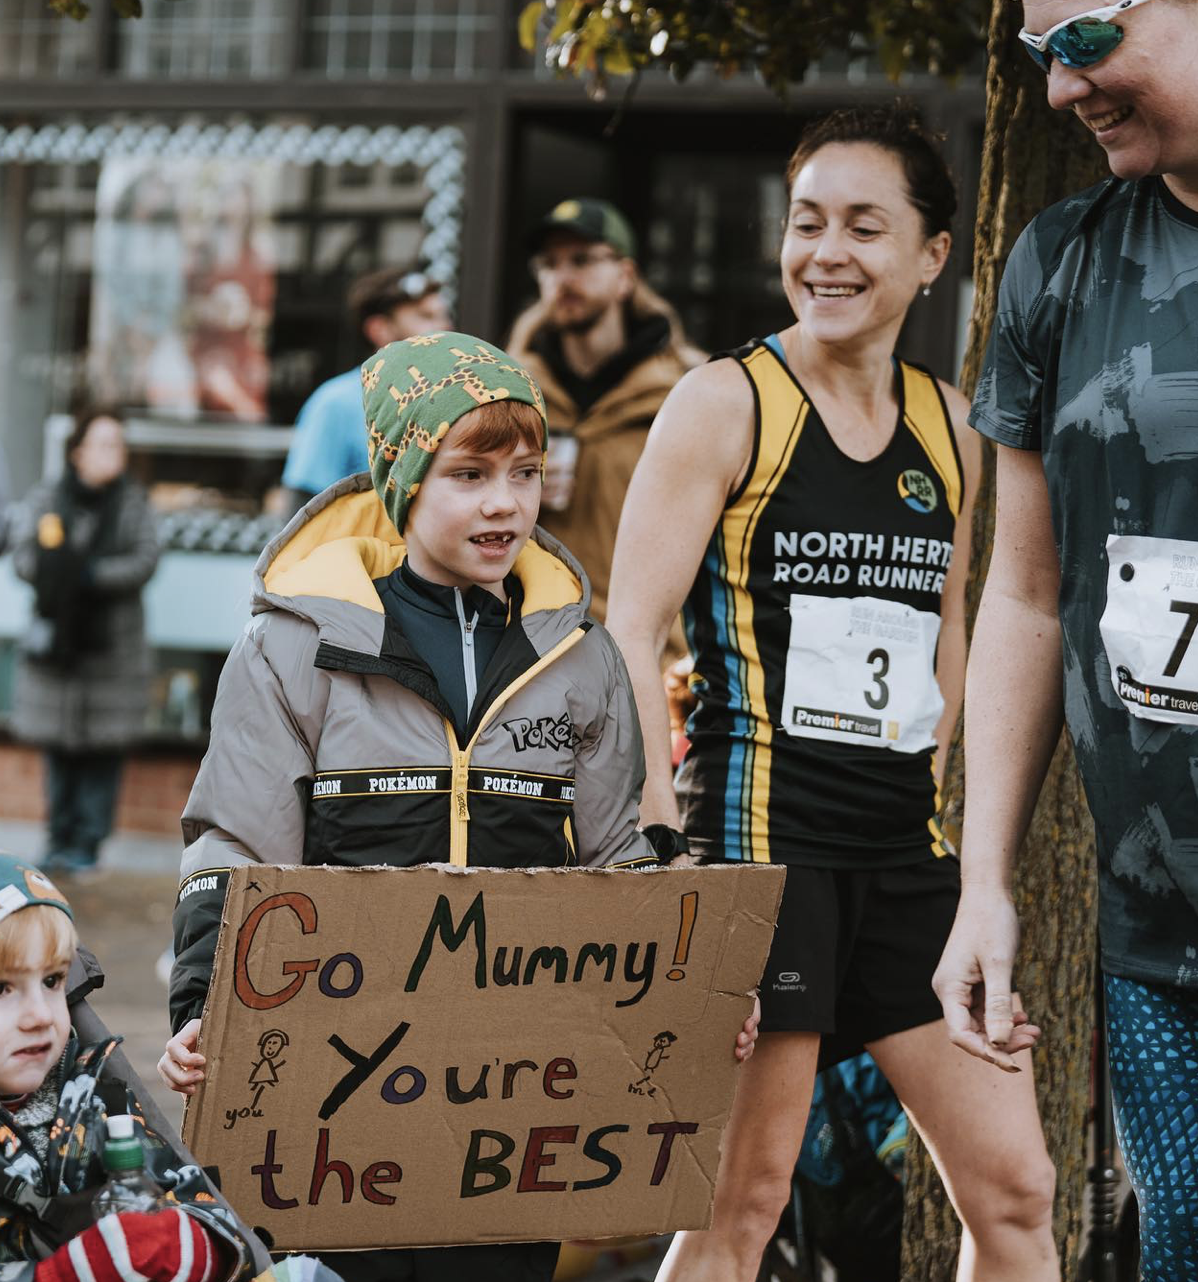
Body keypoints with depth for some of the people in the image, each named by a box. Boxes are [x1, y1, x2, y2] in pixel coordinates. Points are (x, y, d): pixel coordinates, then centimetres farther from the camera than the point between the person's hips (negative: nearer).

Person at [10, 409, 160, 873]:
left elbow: (145, 560, -7)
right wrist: (66, 574, -19)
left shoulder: (134, 502, 3)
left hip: (113, 643, -1)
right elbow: (24, 557, -3)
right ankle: (60, 838, 16)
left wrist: (92, 574, -18)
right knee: (60, 747, 6)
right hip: (56, 642, 1)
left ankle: (88, 842, 4)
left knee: (104, 748, -2)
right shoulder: (46, 499, 5)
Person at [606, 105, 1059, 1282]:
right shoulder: (727, 404, -5)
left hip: (906, 852, 6)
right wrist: (659, 840, -17)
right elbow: (628, 633, -10)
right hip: (760, 831, -6)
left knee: (1013, 1187, 4)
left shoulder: (945, 427, 12)